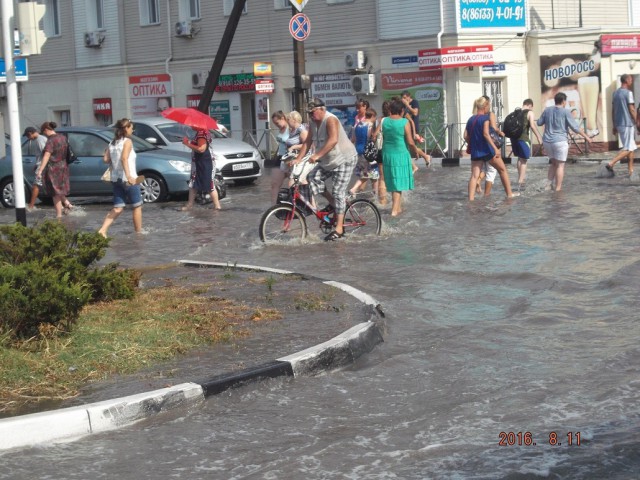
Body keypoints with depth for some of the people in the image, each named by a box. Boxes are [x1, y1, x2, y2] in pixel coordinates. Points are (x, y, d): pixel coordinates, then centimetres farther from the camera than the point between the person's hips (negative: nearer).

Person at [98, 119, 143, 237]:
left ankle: (102, 230, -7)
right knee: (137, 206, 9)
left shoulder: (112, 143, 10)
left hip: (115, 179, 7)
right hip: (128, 180, -7)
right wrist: (128, 176, -36)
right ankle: (138, 232, 15)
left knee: (117, 208, 9)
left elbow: (105, 159, 6)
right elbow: (124, 158, -26)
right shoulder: (127, 141, -11)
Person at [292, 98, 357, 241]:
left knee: (338, 192, -12)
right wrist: (298, 159, -8)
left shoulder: (330, 120, -22)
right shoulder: (313, 123, 4)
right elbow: (308, 142, 4)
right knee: (313, 177, -9)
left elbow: (333, 140, -35)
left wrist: (317, 155, -41)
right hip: (328, 161, 9)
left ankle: (339, 228, -10)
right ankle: (333, 204, 8)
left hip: (344, 160, -8)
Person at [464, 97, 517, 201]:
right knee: (502, 169, 12)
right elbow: (486, 134, -19)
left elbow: (466, 136, 5)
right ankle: (509, 194, 16)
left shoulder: (470, 119, 10)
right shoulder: (485, 117, -7)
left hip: (475, 152, 5)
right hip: (486, 150, -5)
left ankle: (471, 198, -16)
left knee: (474, 175, -2)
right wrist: (495, 148, -21)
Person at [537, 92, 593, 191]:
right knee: (560, 165, 1)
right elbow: (575, 127, -8)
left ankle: (549, 185, 13)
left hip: (547, 141, 5)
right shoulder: (565, 112, -8)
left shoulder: (547, 110, 6)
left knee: (553, 163, 20)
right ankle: (558, 188, 0)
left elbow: (539, 123, 16)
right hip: (560, 141, -5)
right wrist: (586, 137, 1)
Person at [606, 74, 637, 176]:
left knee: (631, 147, 15)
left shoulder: (615, 93, 12)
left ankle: (631, 171, 14)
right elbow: (632, 110, -14)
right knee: (628, 148, -6)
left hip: (619, 124, 9)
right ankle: (611, 163, -17)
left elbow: (613, 110, 14)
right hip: (628, 124, -9)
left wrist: (614, 126, 17)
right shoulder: (628, 93, -12)